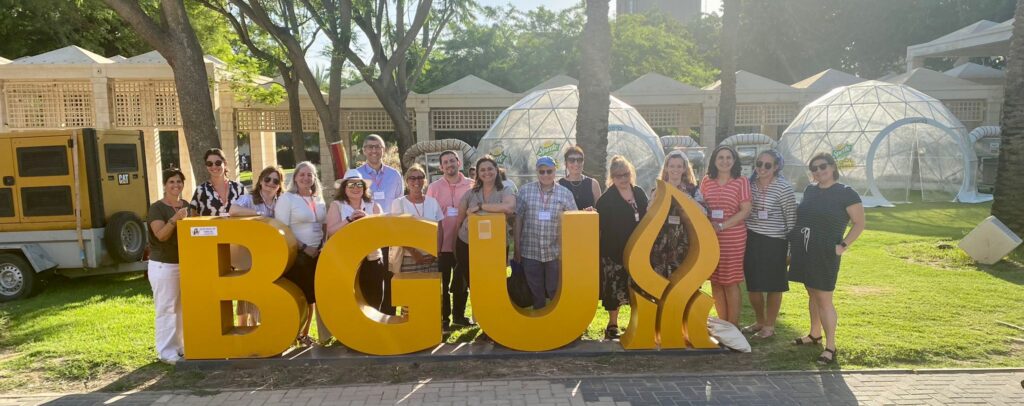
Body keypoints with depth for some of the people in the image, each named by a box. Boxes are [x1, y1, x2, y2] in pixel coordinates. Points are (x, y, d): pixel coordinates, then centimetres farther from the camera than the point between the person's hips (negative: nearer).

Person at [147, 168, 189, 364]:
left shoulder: (188, 206, 9)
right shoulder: (157, 208, -9)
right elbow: (161, 235, -21)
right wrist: (174, 219, -33)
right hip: (163, 265, -6)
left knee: (184, 307, 12)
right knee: (166, 308, -4)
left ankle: (182, 346, 23)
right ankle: (166, 351, 3)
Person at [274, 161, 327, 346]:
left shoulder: (319, 200, 12)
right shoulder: (287, 198, -6)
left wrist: (322, 246, 3)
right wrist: (303, 248, -17)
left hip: (317, 254, 6)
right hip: (296, 255, -5)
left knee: (311, 296, 10)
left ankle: (304, 333, 23)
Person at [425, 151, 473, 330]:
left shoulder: (471, 186, -1)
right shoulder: (434, 187, -1)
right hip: (442, 244, 0)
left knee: (461, 282, 12)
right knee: (443, 283, 8)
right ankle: (444, 317, 19)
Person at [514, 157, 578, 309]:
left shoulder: (565, 193, 0)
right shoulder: (525, 190, 0)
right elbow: (518, 220, 4)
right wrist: (517, 248, 3)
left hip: (555, 253, 0)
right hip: (530, 251, 1)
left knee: (555, 291, 7)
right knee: (535, 293, 11)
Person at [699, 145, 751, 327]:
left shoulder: (741, 182, -2)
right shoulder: (706, 181, 8)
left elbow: (745, 210, -7)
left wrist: (721, 226, -15)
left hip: (733, 237, -4)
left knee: (731, 282, 0)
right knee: (715, 282, 8)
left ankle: (733, 326, 10)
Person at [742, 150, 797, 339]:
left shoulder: (783, 188, -10)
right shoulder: (750, 184, 6)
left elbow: (791, 220, -7)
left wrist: (791, 248, -7)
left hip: (773, 242, -5)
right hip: (751, 240, 5)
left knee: (773, 286, 7)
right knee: (752, 285, 12)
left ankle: (770, 325, 21)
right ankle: (759, 321, 31)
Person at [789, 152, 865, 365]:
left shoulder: (846, 193, -8)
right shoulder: (809, 190, 10)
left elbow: (859, 223, -5)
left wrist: (843, 245, -11)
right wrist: (794, 240, 11)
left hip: (825, 254, -6)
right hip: (803, 250, 6)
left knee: (824, 298, -6)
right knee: (812, 294, 17)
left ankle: (830, 347, 2)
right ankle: (815, 334, 31)